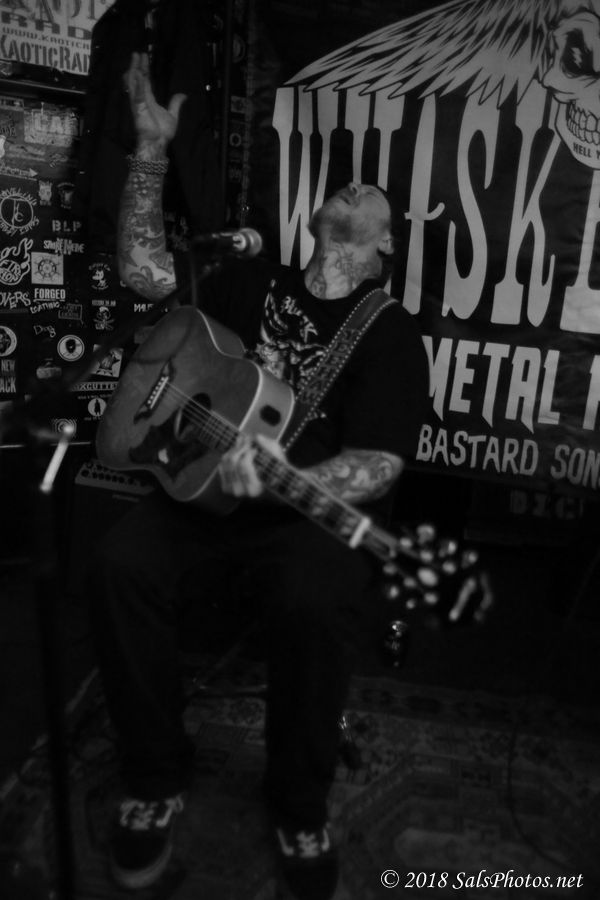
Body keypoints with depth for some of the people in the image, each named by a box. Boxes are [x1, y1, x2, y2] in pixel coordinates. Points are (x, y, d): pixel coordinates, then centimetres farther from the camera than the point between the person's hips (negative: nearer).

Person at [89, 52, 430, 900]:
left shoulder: (391, 331, -1)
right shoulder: (253, 281, 13)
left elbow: (379, 466, -13)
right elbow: (142, 270, 6)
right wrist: (151, 149, 2)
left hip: (311, 505, -3)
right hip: (199, 483, 4)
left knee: (323, 602, -34)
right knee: (122, 566, -24)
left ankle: (299, 806, -3)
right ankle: (157, 779, 0)